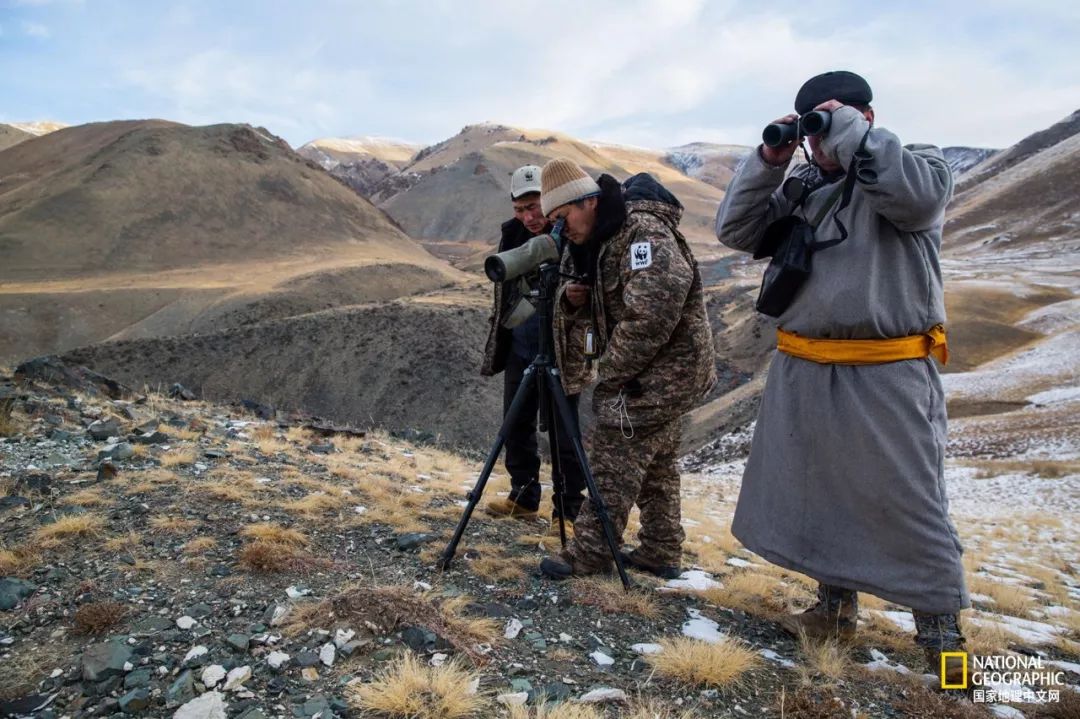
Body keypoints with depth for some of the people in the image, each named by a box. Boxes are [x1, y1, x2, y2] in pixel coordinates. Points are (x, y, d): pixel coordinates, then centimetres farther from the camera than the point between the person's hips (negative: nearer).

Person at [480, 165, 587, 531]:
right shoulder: (513, 233, 4)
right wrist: (497, 347, 15)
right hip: (519, 347, 6)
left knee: (562, 434, 1)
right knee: (516, 426, 14)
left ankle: (567, 511, 14)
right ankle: (523, 497, 31)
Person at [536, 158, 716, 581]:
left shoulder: (644, 231, -21)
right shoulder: (588, 244, 8)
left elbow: (653, 314, -29)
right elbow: (591, 307, 15)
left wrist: (609, 373, -21)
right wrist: (570, 297, -10)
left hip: (664, 366, -10)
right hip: (651, 371, 10)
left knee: (615, 458, -6)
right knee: (656, 462, 15)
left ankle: (590, 553, 5)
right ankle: (661, 553, 26)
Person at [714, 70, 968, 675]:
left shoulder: (922, 163, 1)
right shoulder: (804, 185, 12)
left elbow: (916, 194, -23)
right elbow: (736, 230, 6)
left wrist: (849, 129, -15)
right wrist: (769, 161, -5)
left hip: (887, 375, -5)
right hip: (803, 372, 6)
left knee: (909, 502, 1)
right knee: (820, 492, 15)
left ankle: (943, 630, 20)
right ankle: (837, 608, 33)